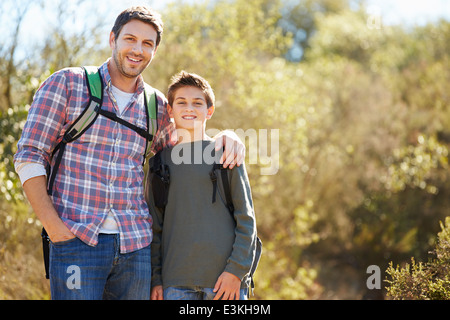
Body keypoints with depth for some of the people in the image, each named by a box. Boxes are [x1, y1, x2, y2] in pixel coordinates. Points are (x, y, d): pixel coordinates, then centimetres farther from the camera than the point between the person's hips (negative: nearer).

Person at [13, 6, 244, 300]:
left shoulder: (156, 107, 14)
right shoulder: (66, 84, 3)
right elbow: (29, 156, 0)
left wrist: (225, 138, 8)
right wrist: (52, 222, -10)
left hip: (136, 245, 4)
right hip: (77, 242, -4)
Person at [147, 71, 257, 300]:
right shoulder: (161, 160, 11)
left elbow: (246, 219, 2)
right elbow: (154, 226, 12)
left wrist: (236, 270, -7)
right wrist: (155, 279, 4)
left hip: (226, 280, -1)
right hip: (176, 282, 2)